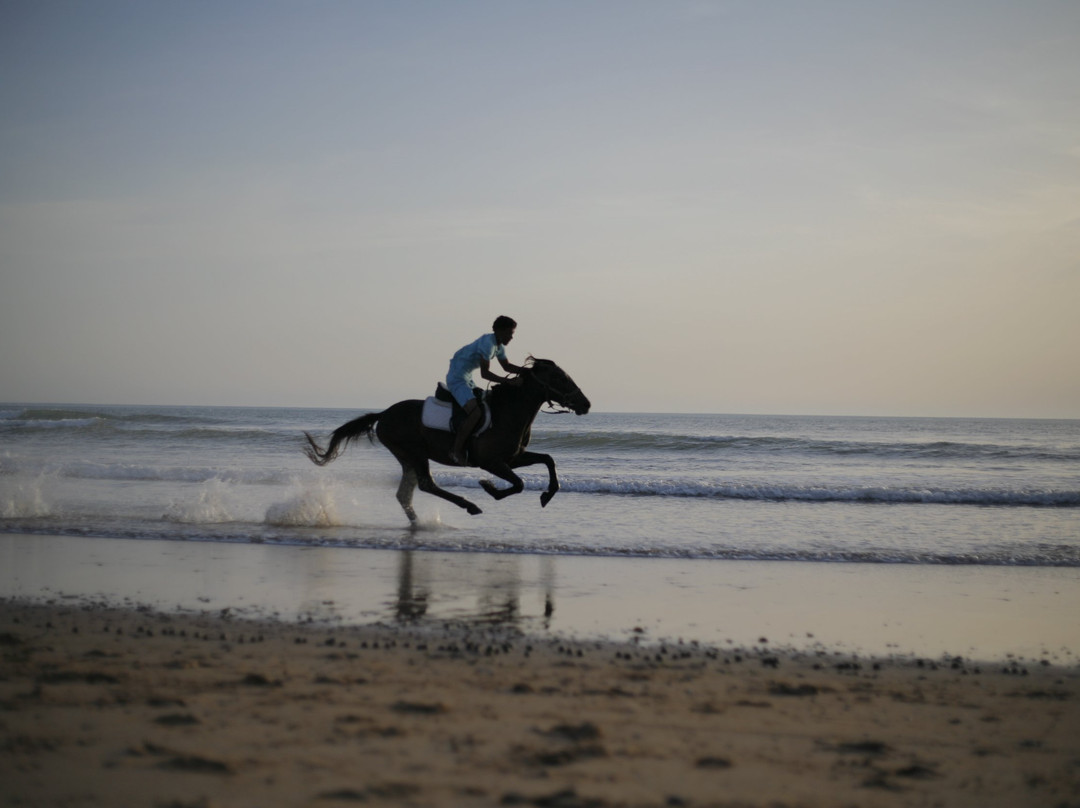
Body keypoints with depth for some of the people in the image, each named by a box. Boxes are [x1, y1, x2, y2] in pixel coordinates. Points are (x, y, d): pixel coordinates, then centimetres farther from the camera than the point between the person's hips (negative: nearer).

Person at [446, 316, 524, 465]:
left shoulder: (499, 345, 9)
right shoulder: (488, 343, -21)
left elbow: (507, 367, 20)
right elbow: (485, 373, -24)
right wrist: (507, 381, -27)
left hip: (467, 380, 11)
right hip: (457, 380, -11)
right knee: (476, 412, -26)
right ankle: (456, 450, -21)